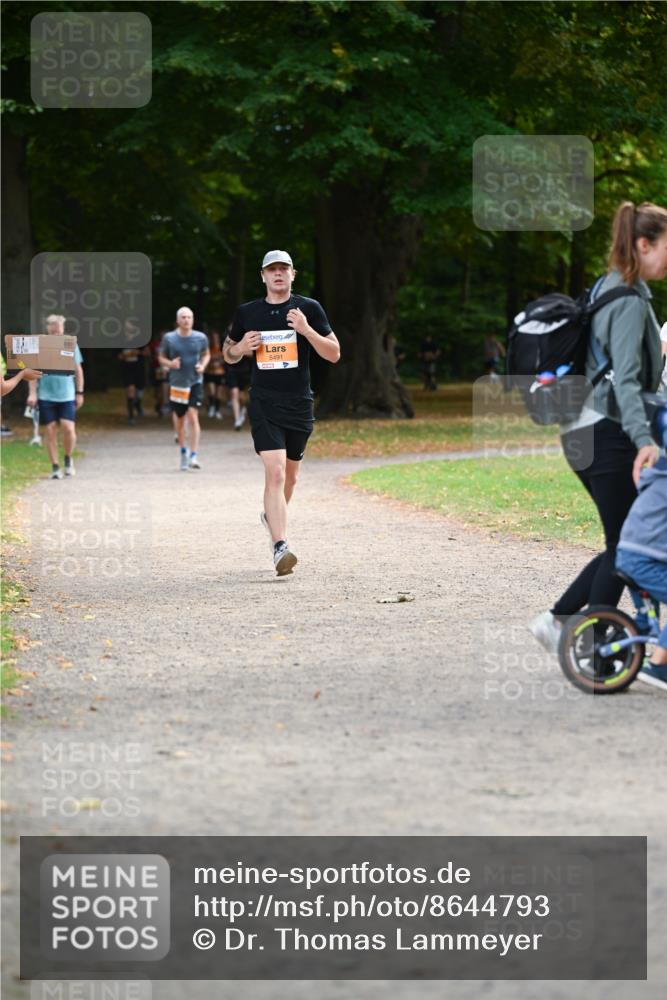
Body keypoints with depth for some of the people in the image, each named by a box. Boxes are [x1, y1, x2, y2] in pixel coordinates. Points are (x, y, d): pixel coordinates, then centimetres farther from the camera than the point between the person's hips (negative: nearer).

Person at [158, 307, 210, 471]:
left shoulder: (201, 338, -1)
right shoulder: (169, 338, -3)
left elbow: (206, 354, 16)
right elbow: (161, 357, 8)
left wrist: (203, 365, -5)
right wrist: (170, 364, -13)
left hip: (195, 382, -1)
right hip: (177, 383, 1)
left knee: (193, 416, -15)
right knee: (180, 419, 11)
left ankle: (194, 456, -16)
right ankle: (183, 452, 33)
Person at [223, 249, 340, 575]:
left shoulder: (309, 309, 2)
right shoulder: (247, 313, 5)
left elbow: (334, 354, -2)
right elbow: (228, 354, 18)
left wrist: (306, 329, -17)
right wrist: (241, 347, -5)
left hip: (299, 404, 2)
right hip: (264, 403, -2)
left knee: (290, 475, 16)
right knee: (275, 472, -18)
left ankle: (272, 516, 47)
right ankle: (280, 547, -25)